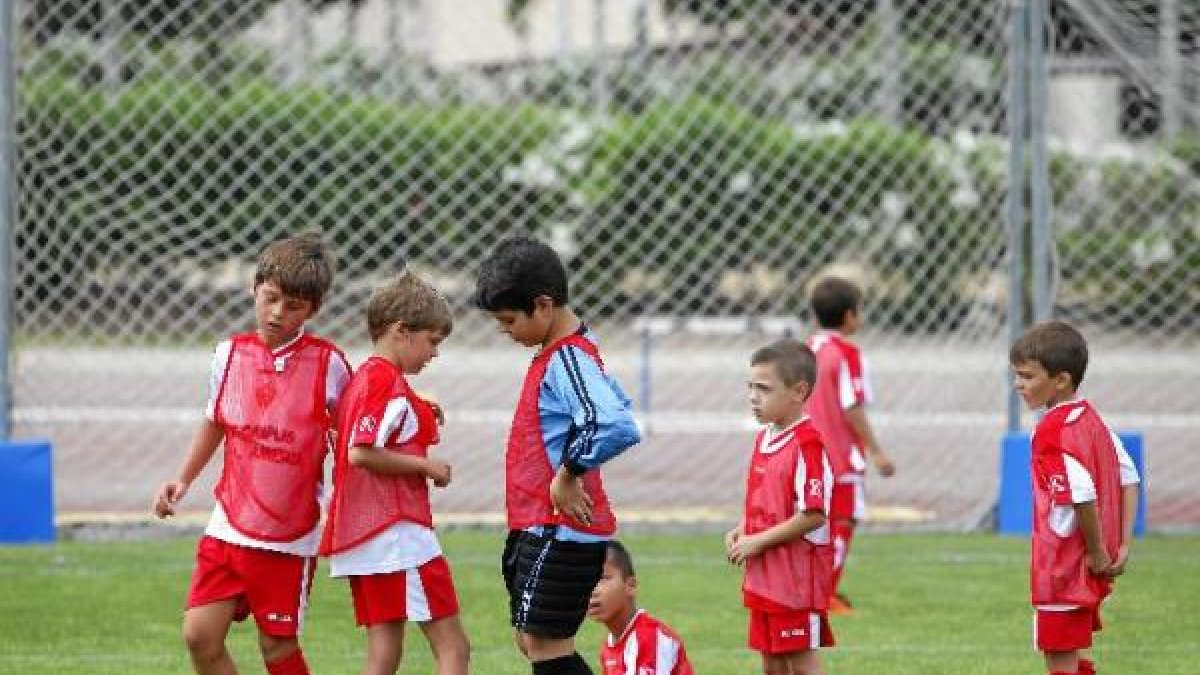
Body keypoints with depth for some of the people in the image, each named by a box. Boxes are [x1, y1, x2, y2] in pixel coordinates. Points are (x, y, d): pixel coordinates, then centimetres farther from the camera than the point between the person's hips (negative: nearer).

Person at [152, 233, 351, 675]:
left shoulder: (327, 364, -6)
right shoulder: (230, 354, 5)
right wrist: (184, 480, 13)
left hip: (290, 537, -4)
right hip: (229, 524, 4)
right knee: (200, 634, -4)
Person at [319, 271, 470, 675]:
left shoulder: (364, 377, 17)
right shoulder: (388, 382, -12)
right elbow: (360, 453, -21)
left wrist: (422, 419, 12)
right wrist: (426, 466, -12)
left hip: (360, 533, 10)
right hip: (397, 531, -10)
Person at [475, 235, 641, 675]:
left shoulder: (567, 360, -20)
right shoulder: (565, 352, 11)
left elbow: (618, 427, -36)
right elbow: (615, 403, 27)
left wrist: (568, 473, -24)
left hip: (560, 530, -10)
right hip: (537, 525, 10)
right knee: (531, 640, 15)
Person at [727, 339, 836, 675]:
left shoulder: (807, 444, -19)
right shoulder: (765, 438, 11)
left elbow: (813, 515, -23)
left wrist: (759, 541, -18)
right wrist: (741, 531, 4)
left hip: (797, 574, -9)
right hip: (764, 577, 9)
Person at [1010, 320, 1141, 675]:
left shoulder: (1053, 431, -20)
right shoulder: (1091, 420, 8)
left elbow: (1082, 497, -29)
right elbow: (1130, 480, 10)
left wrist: (1098, 553, -18)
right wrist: (1123, 546, 7)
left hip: (1063, 571, -9)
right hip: (1093, 571, 9)